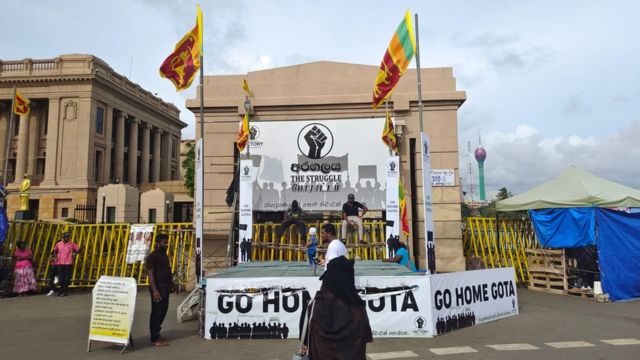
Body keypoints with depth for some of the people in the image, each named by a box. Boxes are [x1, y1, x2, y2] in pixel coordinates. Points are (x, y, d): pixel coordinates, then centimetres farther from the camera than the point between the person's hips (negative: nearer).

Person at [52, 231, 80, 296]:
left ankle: (65, 291, 6)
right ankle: (61, 290, 22)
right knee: (61, 277, 7)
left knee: (67, 278, -3)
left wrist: (74, 254, -9)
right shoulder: (58, 244, 6)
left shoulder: (71, 244, -1)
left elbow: (78, 249, 3)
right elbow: (55, 250, 23)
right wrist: (56, 257, 10)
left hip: (68, 263, -3)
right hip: (60, 263, 3)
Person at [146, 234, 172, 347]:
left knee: (163, 311, 16)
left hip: (165, 287, 9)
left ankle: (156, 333, 28)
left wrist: (170, 281, 14)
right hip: (158, 288, -9)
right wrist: (155, 291, -24)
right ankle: (155, 339, 3)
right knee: (156, 312, -4)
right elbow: (150, 274, -20)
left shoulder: (164, 254, 13)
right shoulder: (152, 256, -15)